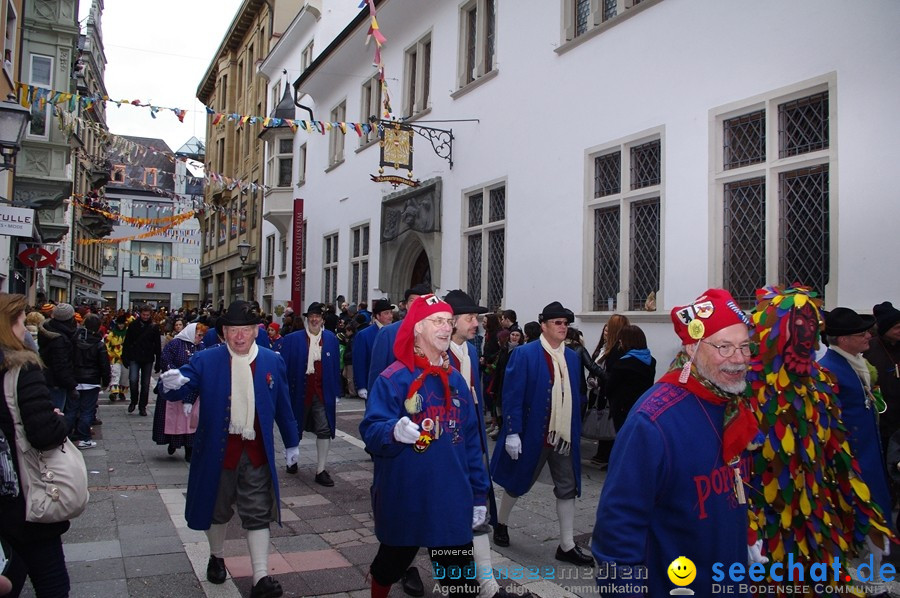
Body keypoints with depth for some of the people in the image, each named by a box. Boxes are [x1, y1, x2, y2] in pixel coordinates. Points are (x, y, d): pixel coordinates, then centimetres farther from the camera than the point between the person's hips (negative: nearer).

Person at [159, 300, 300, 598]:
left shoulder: (272, 361, 1)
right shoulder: (205, 360, -5)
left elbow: (283, 406, 7)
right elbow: (185, 389, -16)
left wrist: (292, 442, 12)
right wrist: (173, 385, -41)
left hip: (257, 452, 0)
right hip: (218, 450, 0)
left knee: (258, 515, 1)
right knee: (216, 510, 19)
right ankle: (216, 558, 43)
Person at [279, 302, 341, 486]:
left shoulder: (331, 339, 2)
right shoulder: (292, 339, -4)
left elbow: (336, 368, 4)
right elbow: (285, 367, -4)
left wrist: (336, 393, 3)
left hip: (323, 393, 1)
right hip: (300, 392, 0)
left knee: (325, 430, -5)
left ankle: (320, 470, 5)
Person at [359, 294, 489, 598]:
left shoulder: (456, 380, 6)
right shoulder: (393, 379, -11)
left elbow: (470, 441, 9)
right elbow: (371, 430, -17)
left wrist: (479, 494, 9)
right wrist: (394, 431, -39)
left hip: (452, 501, 4)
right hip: (403, 499, -4)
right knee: (392, 564, 19)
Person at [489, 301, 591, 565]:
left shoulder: (573, 358, 6)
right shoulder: (524, 354, -12)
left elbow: (576, 397, 13)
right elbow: (512, 396, -15)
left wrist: (576, 432, 8)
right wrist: (513, 433, -18)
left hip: (564, 435, 5)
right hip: (532, 434, -5)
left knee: (567, 489, 7)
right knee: (517, 483, 13)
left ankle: (567, 546, 17)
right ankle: (501, 524, 37)